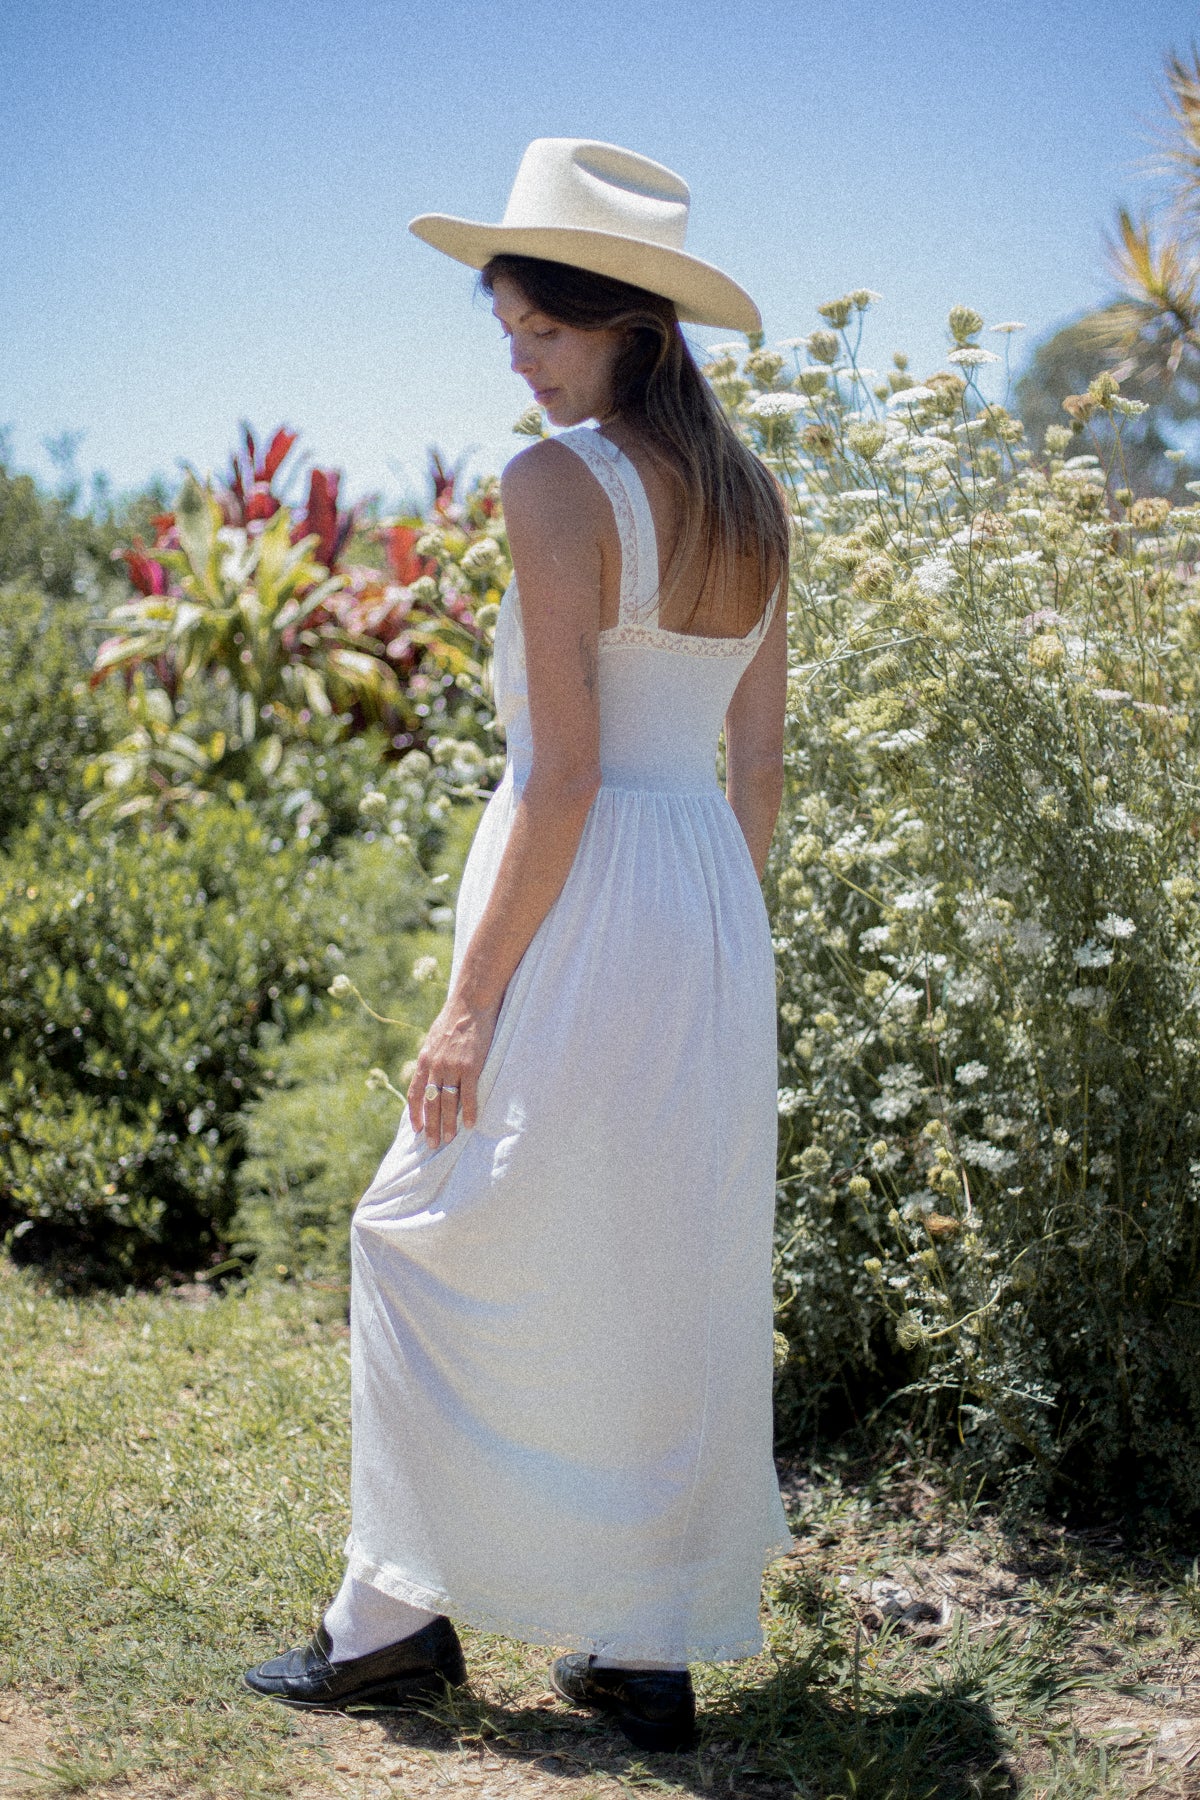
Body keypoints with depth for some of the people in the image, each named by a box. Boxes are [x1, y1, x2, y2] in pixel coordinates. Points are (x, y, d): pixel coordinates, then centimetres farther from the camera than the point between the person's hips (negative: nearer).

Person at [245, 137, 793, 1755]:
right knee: (674, 1275, 12)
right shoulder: (752, 500, 9)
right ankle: (656, 1649, 21)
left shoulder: (559, 484, -14)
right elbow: (761, 759, 12)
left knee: (442, 1247, 8)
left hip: (584, 908, -7)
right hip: (712, 906, 8)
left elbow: (564, 772, -18)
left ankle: (406, 1615, 17)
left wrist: (472, 996, -14)